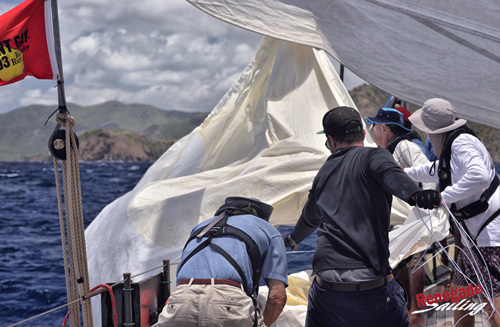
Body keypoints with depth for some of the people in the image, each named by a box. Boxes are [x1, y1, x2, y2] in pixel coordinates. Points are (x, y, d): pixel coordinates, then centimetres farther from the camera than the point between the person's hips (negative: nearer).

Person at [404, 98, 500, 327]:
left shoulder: (462, 143, -15)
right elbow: (437, 172, 38)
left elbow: (479, 176, -34)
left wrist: (444, 196, -26)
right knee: (458, 294, 19)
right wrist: (405, 173, 49)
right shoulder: (452, 146, 16)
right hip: (475, 237, 11)